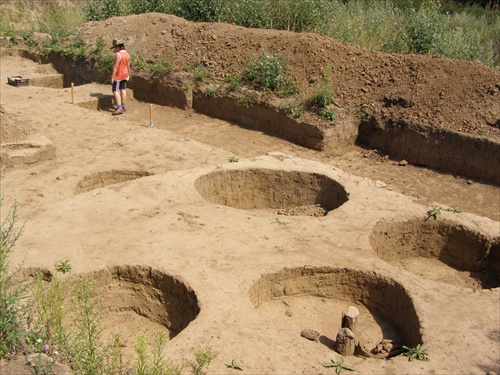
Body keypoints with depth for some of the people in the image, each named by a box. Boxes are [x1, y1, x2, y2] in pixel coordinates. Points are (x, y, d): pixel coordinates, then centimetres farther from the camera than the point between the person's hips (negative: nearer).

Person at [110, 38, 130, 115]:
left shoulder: (118, 55, -20)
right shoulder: (127, 54, 5)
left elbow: (115, 67, -21)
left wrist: (112, 77, -19)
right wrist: (128, 75, 24)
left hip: (118, 76, -8)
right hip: (124, 75, 8)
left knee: (115, 91, -6)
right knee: (123, 90, 13)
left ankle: (119, 108, -14)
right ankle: (123, 106, 19)